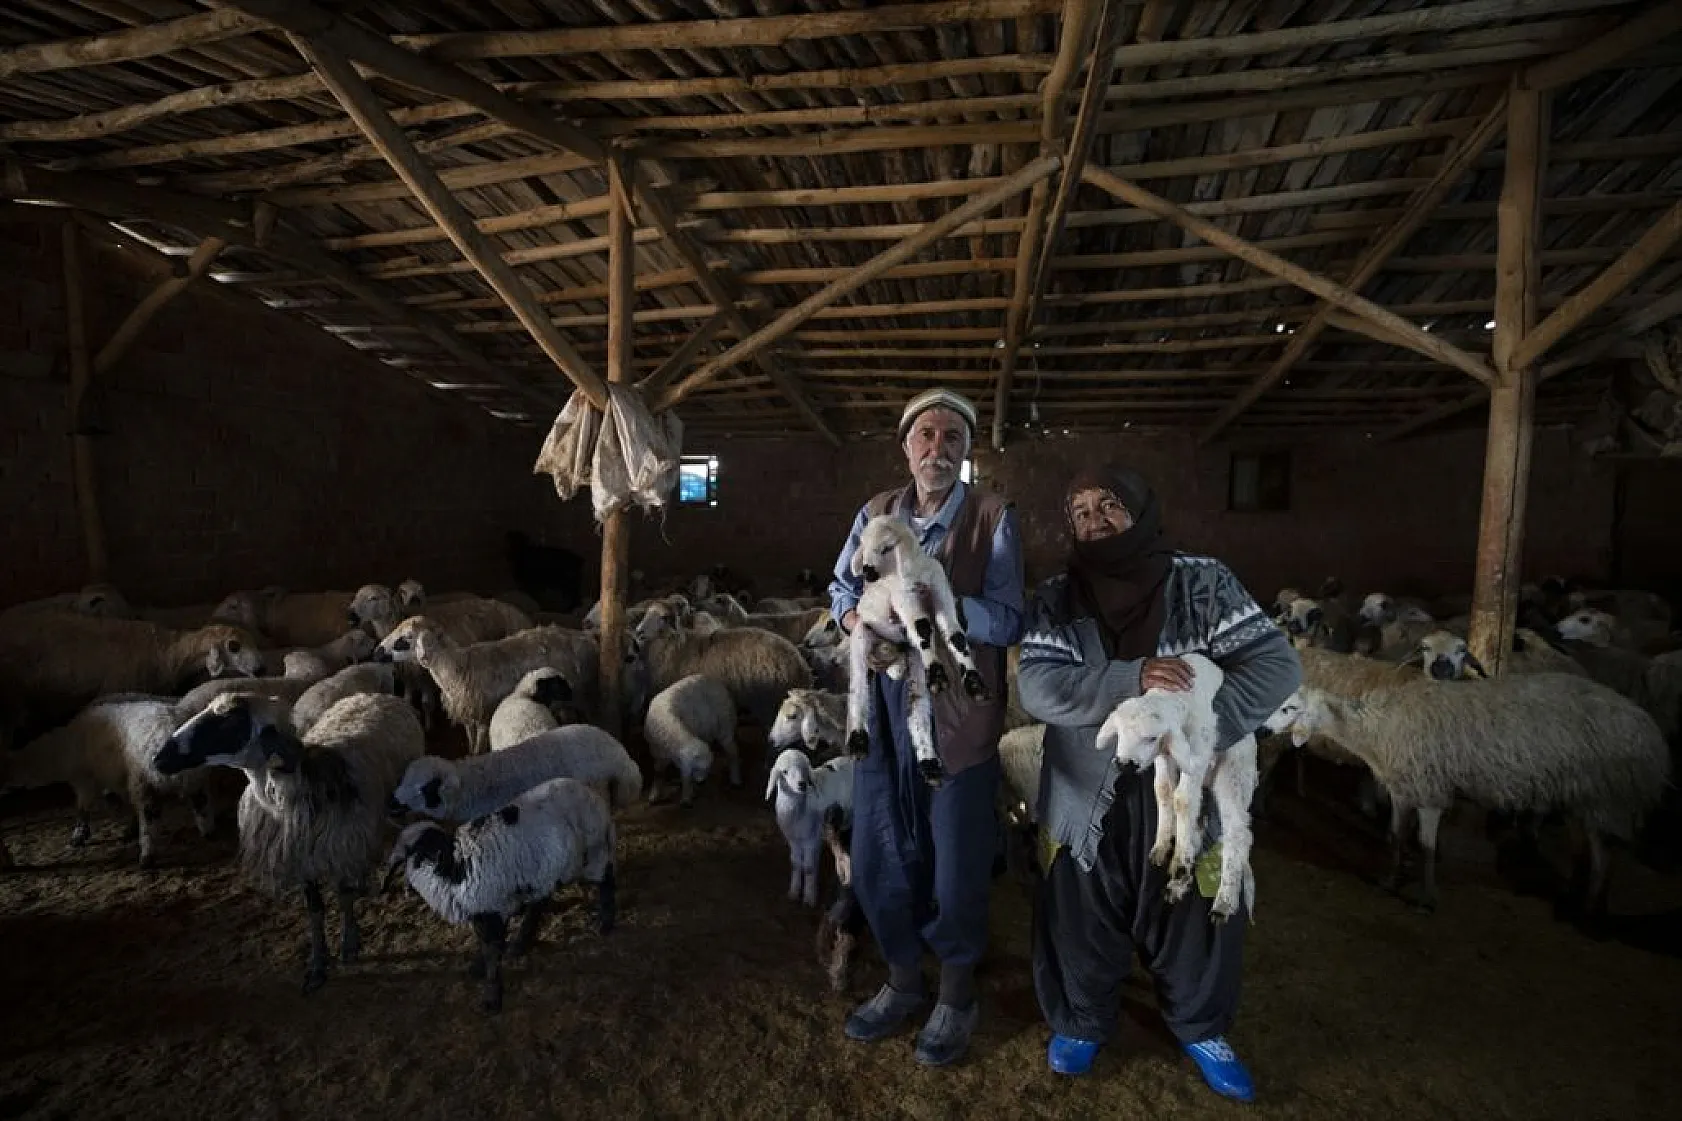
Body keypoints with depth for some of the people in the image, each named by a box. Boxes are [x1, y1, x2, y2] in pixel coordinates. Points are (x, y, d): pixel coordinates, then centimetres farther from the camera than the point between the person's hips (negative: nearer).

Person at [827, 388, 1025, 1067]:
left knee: (956, 865, 9)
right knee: (876, 859, 15)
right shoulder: (875, 513, 6)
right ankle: (903, 981, 39)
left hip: (958, 716, -4)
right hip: (882, 712, 4)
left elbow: (1009, 622, -12)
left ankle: (957, 996, 35)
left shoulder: (993, 519, -7)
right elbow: (841, 585, 13)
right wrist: (853, 617, -10)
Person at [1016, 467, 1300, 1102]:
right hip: (1089, 798, 0)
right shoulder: (1056, 599, -5)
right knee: (1084, 922, 16)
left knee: (1194, 917, 20)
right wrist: (1131, 679, -30)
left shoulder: (1204, 583, -7)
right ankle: (1083, 1021, 44)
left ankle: (1200, 1027, 48)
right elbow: (1037, 687, -16)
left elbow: (1276, 665, -12)